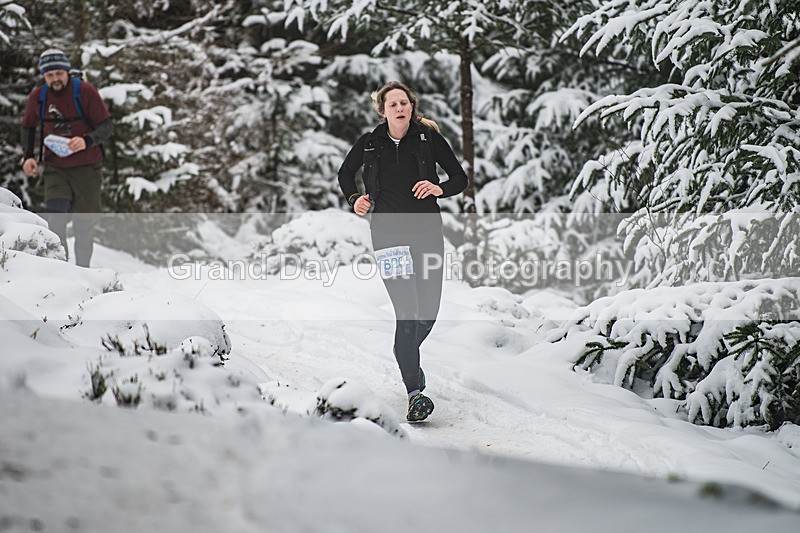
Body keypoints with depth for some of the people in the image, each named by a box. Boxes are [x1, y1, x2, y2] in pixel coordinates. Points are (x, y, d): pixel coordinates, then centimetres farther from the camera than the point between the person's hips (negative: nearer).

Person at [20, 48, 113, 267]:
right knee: (55, 219, -19)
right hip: (55, 169, 1)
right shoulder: (37, 97, 0)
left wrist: (86, 141, -29)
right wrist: (27, 156, 4)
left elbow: (107, 127, -10)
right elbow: (28, 126, 18)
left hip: (86, 169, -1)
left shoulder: (85, 91, -10)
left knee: (84, 226, 4)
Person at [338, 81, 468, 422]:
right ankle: (414, 392, -10)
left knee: (428, 313, 2)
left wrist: (440, 188, -12)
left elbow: (460, 179, 8)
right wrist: (354, 199, 4)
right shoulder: (369, 144, 4)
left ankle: (405, 355, 37)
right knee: (407, 314, -12)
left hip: (428, 232, 1)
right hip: (388, 236, -1)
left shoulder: (429, 138, 3)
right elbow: (345, 174, 22)